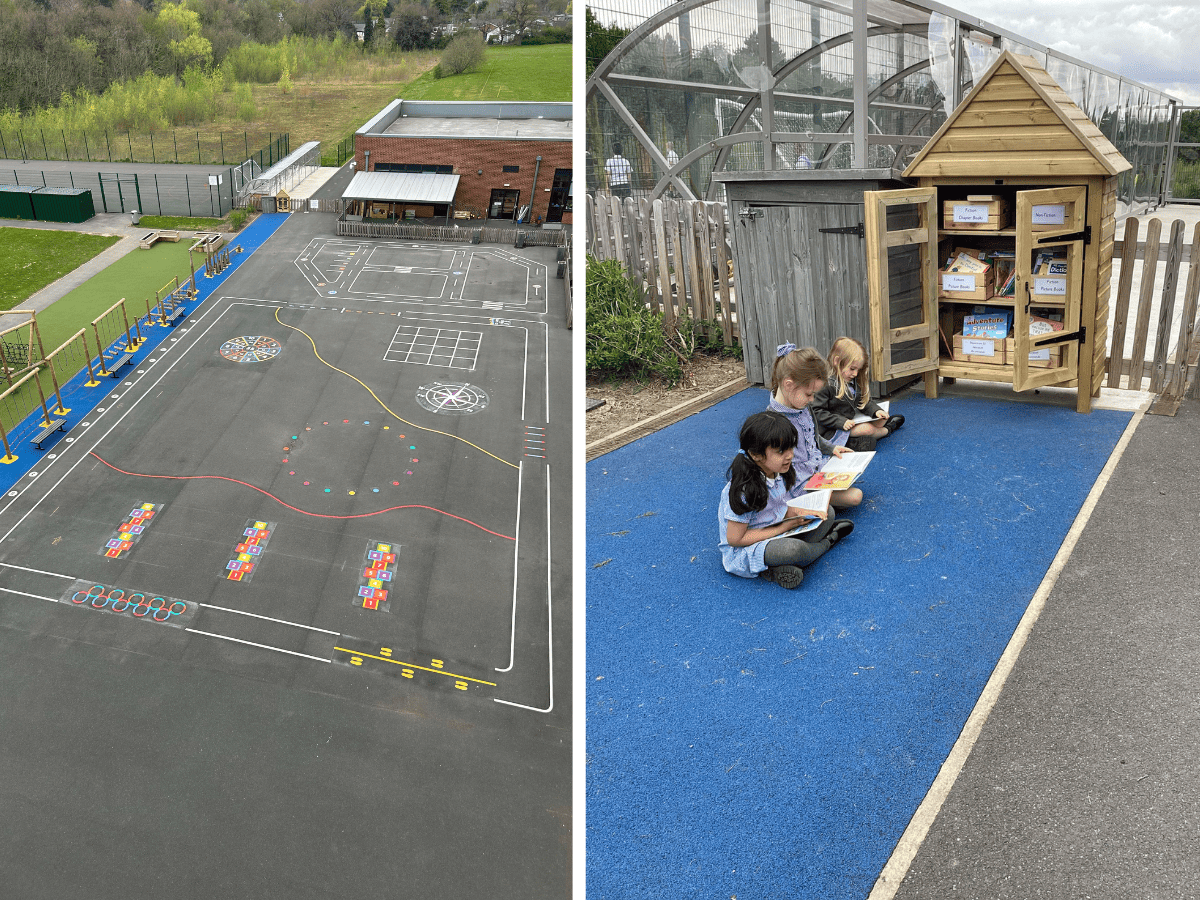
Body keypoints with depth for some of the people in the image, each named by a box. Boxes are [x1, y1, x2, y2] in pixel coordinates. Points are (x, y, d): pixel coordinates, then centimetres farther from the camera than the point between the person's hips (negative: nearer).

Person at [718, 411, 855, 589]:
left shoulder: (777, 474, -3)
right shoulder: (745, 490, -28)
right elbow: (735, 538, -25)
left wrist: (799, 514, -8)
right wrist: (782, 529, -20)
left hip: (776, 533, 9)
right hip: (744, 552, -9)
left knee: (826, 512, 10)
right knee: (791, 548, -37)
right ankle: (827, 541, 1)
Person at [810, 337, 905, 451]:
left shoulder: (853, 381, 6)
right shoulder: (825, 384, -23)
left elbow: (864, 401, 17)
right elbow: (816, 412, -24)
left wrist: (875, 411, -3)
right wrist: (841, 422, -28)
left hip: (850, 421, 10)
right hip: (830, 430, -10)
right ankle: (887, 430, 12)